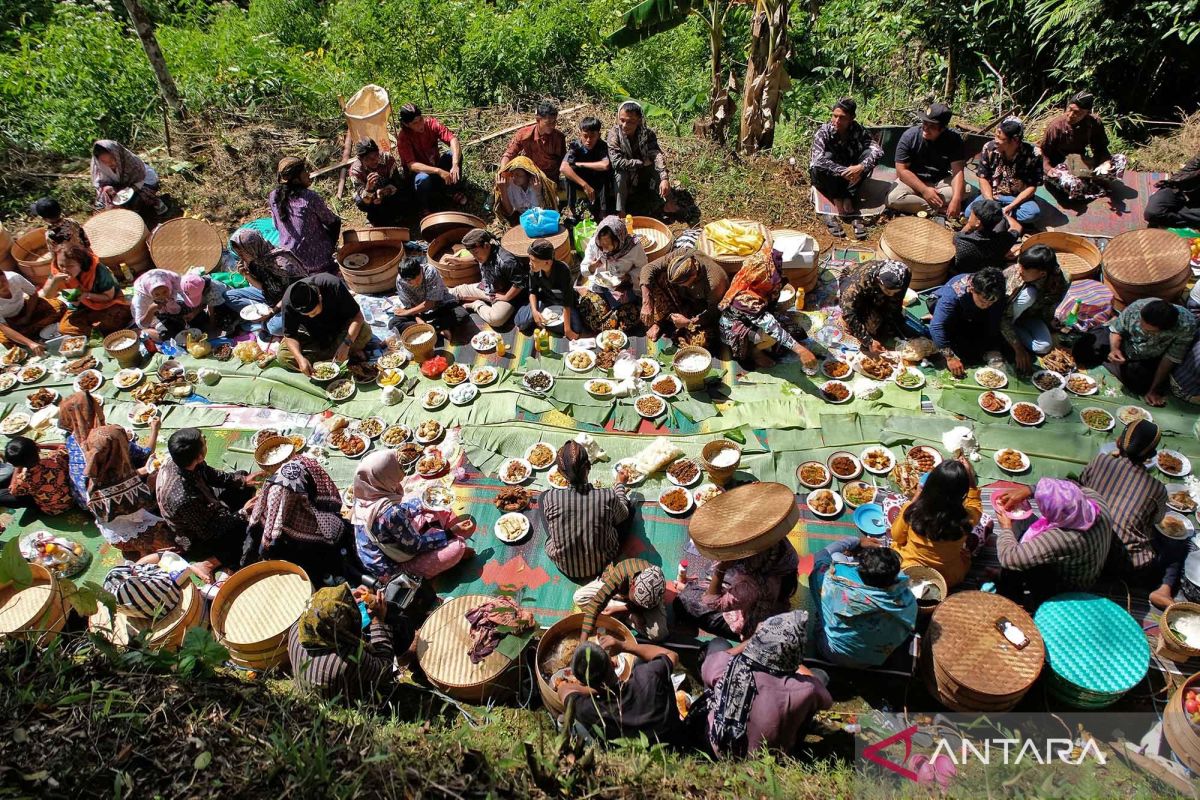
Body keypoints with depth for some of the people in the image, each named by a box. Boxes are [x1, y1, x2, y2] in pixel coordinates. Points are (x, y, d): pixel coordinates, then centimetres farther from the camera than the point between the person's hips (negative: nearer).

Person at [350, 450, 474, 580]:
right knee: (458, 546, -11)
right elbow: (415, 545, -23)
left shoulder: (365, 497, -11)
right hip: (396, 567, -8)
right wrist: (449, 534, -11)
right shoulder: (391, 513, -36)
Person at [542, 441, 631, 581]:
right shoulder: (608, 497, -26)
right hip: (601, 565, 0)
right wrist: (619, 484, 17)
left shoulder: (550, 498, -25)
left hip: (564, 567, 0)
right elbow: (622, 516, -1)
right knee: (627, 501, 16)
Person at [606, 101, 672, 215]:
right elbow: (617, 162, -35)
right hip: (626, 180, -2)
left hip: (643, 175, 2)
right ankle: (620, 211, -24)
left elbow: (657, 155, -32)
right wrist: (643, 162, -29)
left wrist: (664, 179, -47)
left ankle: (668, 202, -10)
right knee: (620, 172, -33)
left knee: (659, 165, -22)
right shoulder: (614, 134, -25)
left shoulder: (647, 134, -18)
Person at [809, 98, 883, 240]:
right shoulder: (824, 132, -19)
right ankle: (837, 201, -21)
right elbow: (817, 160, -36)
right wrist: (844, 172, -45)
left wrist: (861, 166, -42)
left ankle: (849, 199, -24)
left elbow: (878, 150, -22)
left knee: (869, 154, -20)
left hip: (849, 177, 3)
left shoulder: (858, 130, -11)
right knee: (828, 155, -32)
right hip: (825, 179, -3)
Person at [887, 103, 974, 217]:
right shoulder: (909, 136, -16)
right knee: (893, 198, -33)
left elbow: (958, 171, -19)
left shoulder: (954, 140, -12)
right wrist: (924, 190, -27)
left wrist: (956, 200, -35)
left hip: (940, 182, 2)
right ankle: (941, 210, -24)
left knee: (966, 189, -25)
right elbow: (901, 170, -17)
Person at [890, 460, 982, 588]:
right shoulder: (966, 519, -28)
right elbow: (976, 507, 0)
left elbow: (897, 536, -5)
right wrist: (971, 481, -8)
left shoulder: (912, 511, -29)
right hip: (948, 579, 1)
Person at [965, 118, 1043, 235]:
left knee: (1033, 212, -32)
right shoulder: (989, 148, -13)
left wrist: (1011, 206, -25)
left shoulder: (1032, 155, -17)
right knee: (969, 212, -27)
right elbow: (983, 178, -6)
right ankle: (1013, 222, -22)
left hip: (1018, 198, -1)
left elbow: (1032, 186, -11)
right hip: (991, 195, 1)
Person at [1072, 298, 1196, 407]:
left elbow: (1171, 359, -24)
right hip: (1124, 342, 1)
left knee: (1139, 384, -22)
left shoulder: (1186, 326, -36)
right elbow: (1116, 330, -12)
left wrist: (1154, 390, -18)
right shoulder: (1137, 307, -32)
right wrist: (1114, 349, -32)